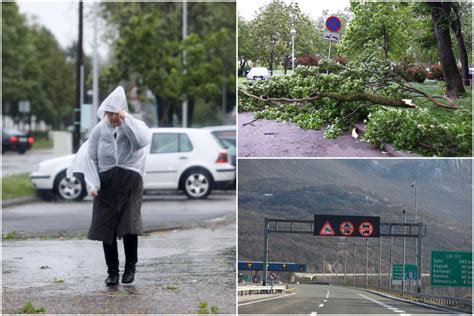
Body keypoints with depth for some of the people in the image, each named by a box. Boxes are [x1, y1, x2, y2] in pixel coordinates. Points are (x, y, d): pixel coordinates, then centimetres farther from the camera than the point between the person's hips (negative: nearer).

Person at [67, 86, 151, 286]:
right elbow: (90, 157, 6)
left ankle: (130, 266, 8)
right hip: (106, 182, 2)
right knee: (106, 228, 1)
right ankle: (112, 271, 13)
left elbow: (142, 141, -23)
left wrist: (126, 120, -19)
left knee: (129, 225, -13)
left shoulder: (135, 126, 0)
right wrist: (92, 184, -4)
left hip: (130, 180, -2)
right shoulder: (100, 130, 5)